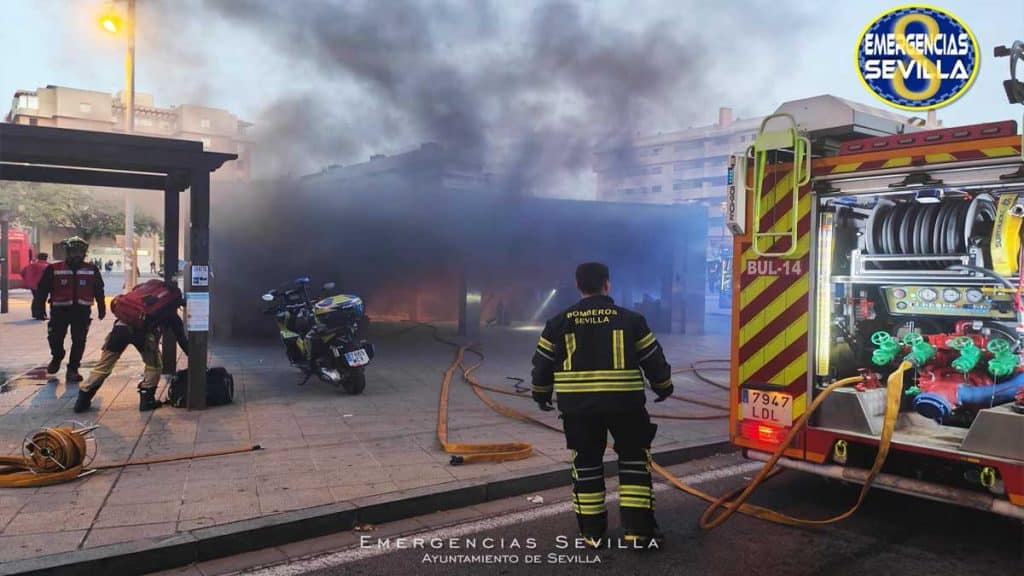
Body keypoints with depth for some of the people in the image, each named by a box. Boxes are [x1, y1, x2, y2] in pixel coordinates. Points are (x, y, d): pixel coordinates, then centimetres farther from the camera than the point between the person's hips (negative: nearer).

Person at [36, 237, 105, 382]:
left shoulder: (92, 270, 5)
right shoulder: (54, 269, -1)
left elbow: (99, 291, 12)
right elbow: (43, 289, 1)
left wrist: (101, 309, 13)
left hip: (82, 311, 1)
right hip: (60, 310, -1)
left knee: (79, 341, 1)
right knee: (55, 338, 2)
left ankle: (73, 369, 13)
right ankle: (56, 358, 35)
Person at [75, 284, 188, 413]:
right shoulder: (171, 314, 25)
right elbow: (182, 339, 25)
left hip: (122, 325, 4)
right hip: (143, 330, -4)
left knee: (103, 364, 12)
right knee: (154, 365, 18)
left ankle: (83, 400, 15)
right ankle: (147, 399, 16)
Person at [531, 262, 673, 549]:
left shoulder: (559, 323, 1)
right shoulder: (630, 320, -2)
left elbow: (542, 364, 7)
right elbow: (653, 359, 4)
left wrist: (541, 395, 25)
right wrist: (663, 387, 23)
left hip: (578, 406, 2)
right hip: (624, 404, -1)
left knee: (586, 464, 14)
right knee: (634, 461, 11)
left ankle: (592, 531, 19)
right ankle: (638, 529, 8)